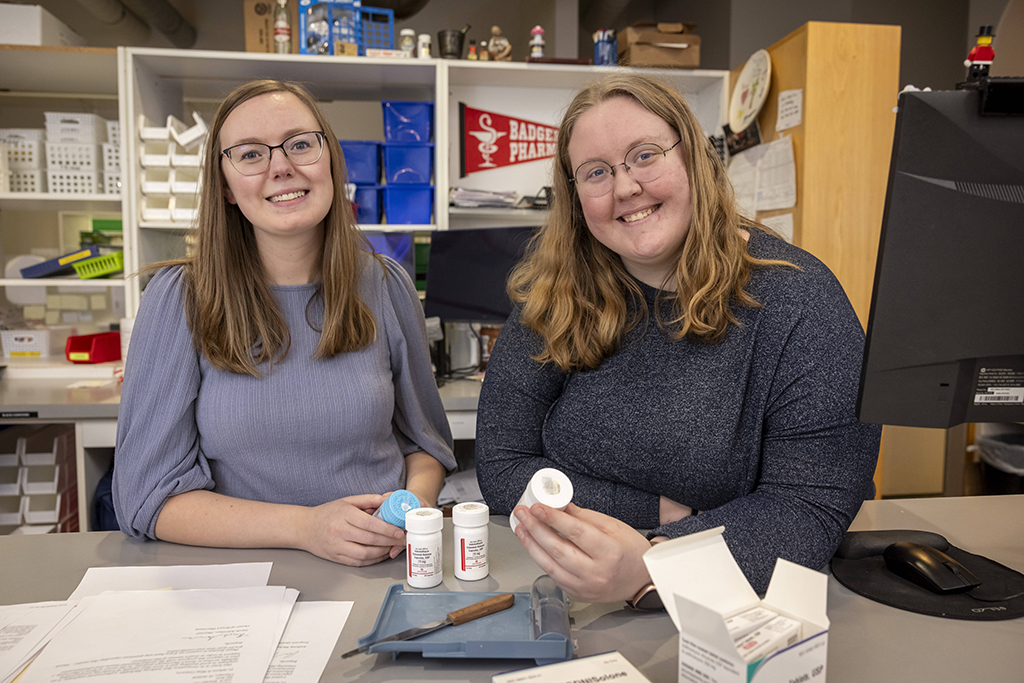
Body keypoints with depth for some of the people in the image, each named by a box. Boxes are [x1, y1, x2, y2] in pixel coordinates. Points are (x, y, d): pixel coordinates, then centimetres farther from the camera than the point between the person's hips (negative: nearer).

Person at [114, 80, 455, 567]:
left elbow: (424, 440, 11)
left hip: (382, 571, 2)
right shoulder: (179, 299, -7)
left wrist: (415, 500, -11)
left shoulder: (385, 288, 2)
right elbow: (148, 495, -8)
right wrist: (304, 527, -20)